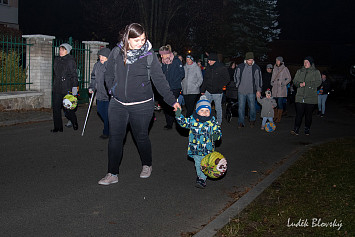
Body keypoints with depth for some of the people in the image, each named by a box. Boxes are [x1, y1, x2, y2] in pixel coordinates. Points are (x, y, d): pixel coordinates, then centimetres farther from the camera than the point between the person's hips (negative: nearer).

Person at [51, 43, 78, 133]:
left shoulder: (70, 60, -5)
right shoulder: (56, 59, 15)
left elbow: (74, 75, -7)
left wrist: (74, 87, -13)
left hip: (66, 88, -6)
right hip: (56, 88, 6)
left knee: (67, 108, -2)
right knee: (56, 108, 3)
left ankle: (74, 122, 23)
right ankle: (58, 127, 11)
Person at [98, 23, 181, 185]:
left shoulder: (149, 55, -6)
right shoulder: (117, 52, -1)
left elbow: (160, 80, -3)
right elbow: (108, 75, 13)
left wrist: (172, 101, -4)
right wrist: (113, 91, 3)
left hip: (142, 106, -2)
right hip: (118, 104, 2)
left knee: (141, 137, 10)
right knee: (115, 138, 1)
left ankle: (147, 165, 34)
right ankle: (112, 174, 10)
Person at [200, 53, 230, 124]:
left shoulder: (222, 68, -8)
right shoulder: (208, 68, 9)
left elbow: (226, 79, -7)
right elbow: (205, 80, 16)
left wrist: (219, 87, -15)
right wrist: (202, 90, 13)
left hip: (217, 93, -5)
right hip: (208, 92, 5)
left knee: (218, 108, 7)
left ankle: (219, 123, 21)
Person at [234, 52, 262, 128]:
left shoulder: (256, 68, 0)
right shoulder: (240, 67, 3)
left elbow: (259, 79, 3)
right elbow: (236, 76, 14)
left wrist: (258, 90, -2)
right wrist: (238, 85, 9)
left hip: (251, 91, -1)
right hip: (241, 91, 1)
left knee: (252, 107, 3)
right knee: (241, 107, 2)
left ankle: (252, 121, 22)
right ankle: (241, 122, 10)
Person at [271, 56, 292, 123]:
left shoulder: (285, 69, -1)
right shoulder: (274, 69, 15)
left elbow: (289, 78, 1)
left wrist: (283, 83, -10)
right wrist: (272, 82, 8)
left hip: (281, 88, -5)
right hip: (275, 89, 5)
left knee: (280, 103, -7)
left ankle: (279, 118, -2)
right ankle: (275, 117, 14)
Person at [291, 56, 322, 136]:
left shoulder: (316, 72, 2)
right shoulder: (299, 71, 13)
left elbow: (318, 82, -8)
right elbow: (295, 81, 13)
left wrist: (307, 84, -16)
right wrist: (299, 84, -10)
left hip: (311, 97, -2)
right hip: (300, 96, 2)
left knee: (308, 114, 5)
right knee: (299, 113, -5)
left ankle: (307, 130, 17)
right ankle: (296, 130, -4)